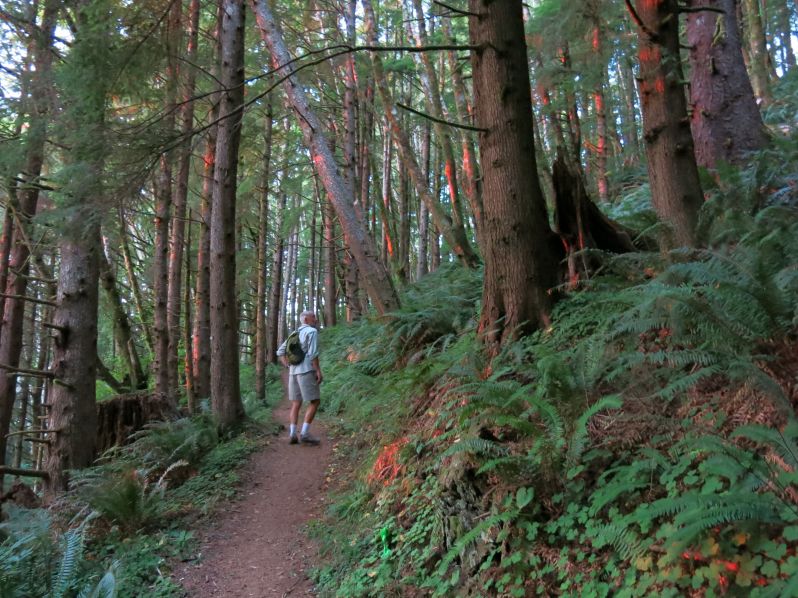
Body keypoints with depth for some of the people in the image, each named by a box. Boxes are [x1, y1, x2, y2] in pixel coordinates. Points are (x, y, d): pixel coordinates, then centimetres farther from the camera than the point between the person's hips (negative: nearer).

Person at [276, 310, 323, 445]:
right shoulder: (312, 332, -6)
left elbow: (280, 352, 17)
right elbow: (312, 353, -17)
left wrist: (289, 367, 12)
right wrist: (319, 371, -16)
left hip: (294, 372, 8)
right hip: (306, 371, -8)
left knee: (296, 403, 9)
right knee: (315, 402, -3)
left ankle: (292, 434, 2)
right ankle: (304, 434, -9)